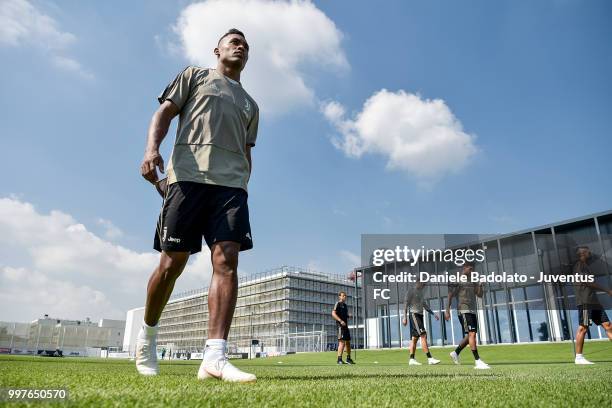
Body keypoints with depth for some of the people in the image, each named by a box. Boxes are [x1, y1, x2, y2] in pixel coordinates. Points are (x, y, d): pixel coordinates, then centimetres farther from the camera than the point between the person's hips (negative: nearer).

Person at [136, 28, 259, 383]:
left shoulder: (250, 105, 31)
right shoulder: (195, 75, 21)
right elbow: (165, 113, 8)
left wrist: (242, 188, 13)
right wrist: (152, 148, -11)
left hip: (231, 183, 3)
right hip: (188, 176, -3)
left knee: (227, 260, -15)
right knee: (172, 263, -4)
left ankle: (214, 358, -18)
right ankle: (148, 335, 20)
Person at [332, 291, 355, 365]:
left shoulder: (345, 305, 20)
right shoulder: (338, 304, -6)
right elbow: (333, 314, -17)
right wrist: (341, 321, -24)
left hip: (345, 326, 9)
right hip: (340, 325, -9)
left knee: (348, 342, 14)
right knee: (342, 342, -15)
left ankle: (348, 359, 26)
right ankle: (339, 359, -14)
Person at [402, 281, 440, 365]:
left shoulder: (420, 292, 20)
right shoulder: (411, 291, -6)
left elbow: (424, 304, 26)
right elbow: (406, 303, -11)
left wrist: (433, 313, 18)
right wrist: (405, 317, -17)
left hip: (420, 315, 9)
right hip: (414, 314, -9)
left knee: (414, 338, 8)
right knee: (423, 335, -15)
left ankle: (412, 359, 10)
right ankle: (429, 358, -18)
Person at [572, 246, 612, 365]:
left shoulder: (585, 266, 25)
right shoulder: (579, 264, -2)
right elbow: (587, 281, -11)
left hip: (593, 301, 10)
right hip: (585, 301, -10)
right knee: (583, 327, -11)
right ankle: (578, 357, -9)